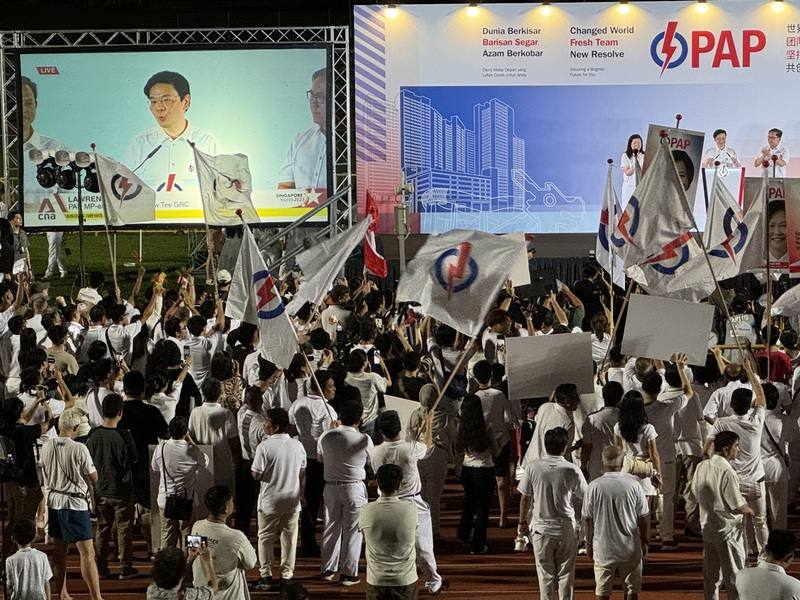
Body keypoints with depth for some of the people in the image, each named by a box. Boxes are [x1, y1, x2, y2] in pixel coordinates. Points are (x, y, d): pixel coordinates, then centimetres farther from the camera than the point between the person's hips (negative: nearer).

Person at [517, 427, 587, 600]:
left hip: (541, 529, 1)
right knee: (566, 574, 10)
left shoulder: (533, 468, -9)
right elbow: (584, 496, 1)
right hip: (566, 529, -1)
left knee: (545, 574, 10)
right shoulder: (572, 470, -11)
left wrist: (522, 522, 12)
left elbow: (525, 498, -1)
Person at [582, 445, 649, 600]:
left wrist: (589, 544, 10)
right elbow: (643, 518, -1)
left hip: (603, 548, 0)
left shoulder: (594, 486, -9)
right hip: (630, 547, 0)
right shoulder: (633, 485, -8)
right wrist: (644, 542, 13)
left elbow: (588, 519, -3)